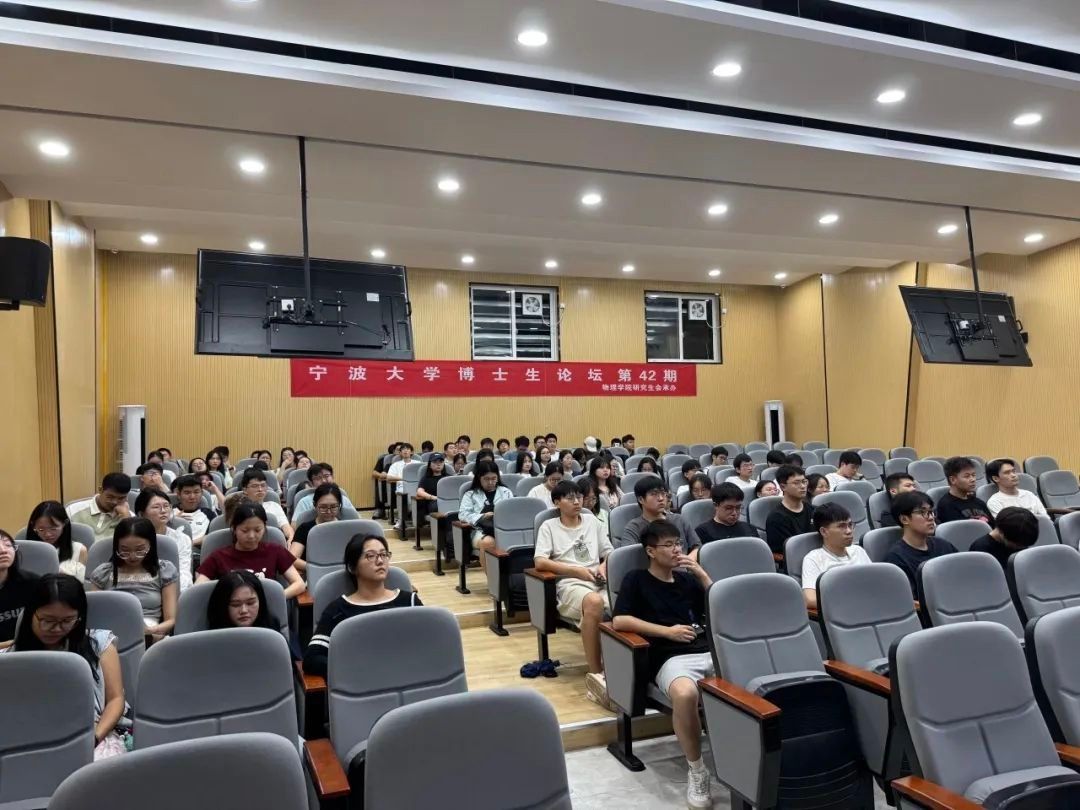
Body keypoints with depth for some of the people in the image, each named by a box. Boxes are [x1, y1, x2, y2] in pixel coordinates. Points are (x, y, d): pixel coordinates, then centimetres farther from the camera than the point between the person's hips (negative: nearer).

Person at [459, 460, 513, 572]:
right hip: (481, 530, -1)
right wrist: (483, 516, -12)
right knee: (487, 542, -39)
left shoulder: (506, 491, 22)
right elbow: (463, 514, 2)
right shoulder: (471, 494, 14)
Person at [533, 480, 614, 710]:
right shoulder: (549, 526, 10)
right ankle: (595, 675, -33)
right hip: (570, 583, -3)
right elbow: (540, 562, -3)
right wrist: (577, 570, -9)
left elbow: (610, 553, 24)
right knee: (594, 603, -40)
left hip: (599, 581, 4)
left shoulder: (592, 521, 22)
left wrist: (604, 566, 0)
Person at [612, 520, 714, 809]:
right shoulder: (636, 580, 10)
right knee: (685, 694, -39)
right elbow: (619, 621, -3)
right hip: (671, 657, -4)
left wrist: (702, 574, 7)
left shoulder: (688, 578, 24)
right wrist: (667, 631, -7)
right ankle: (696, 770, -14)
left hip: (710, 651, 4)